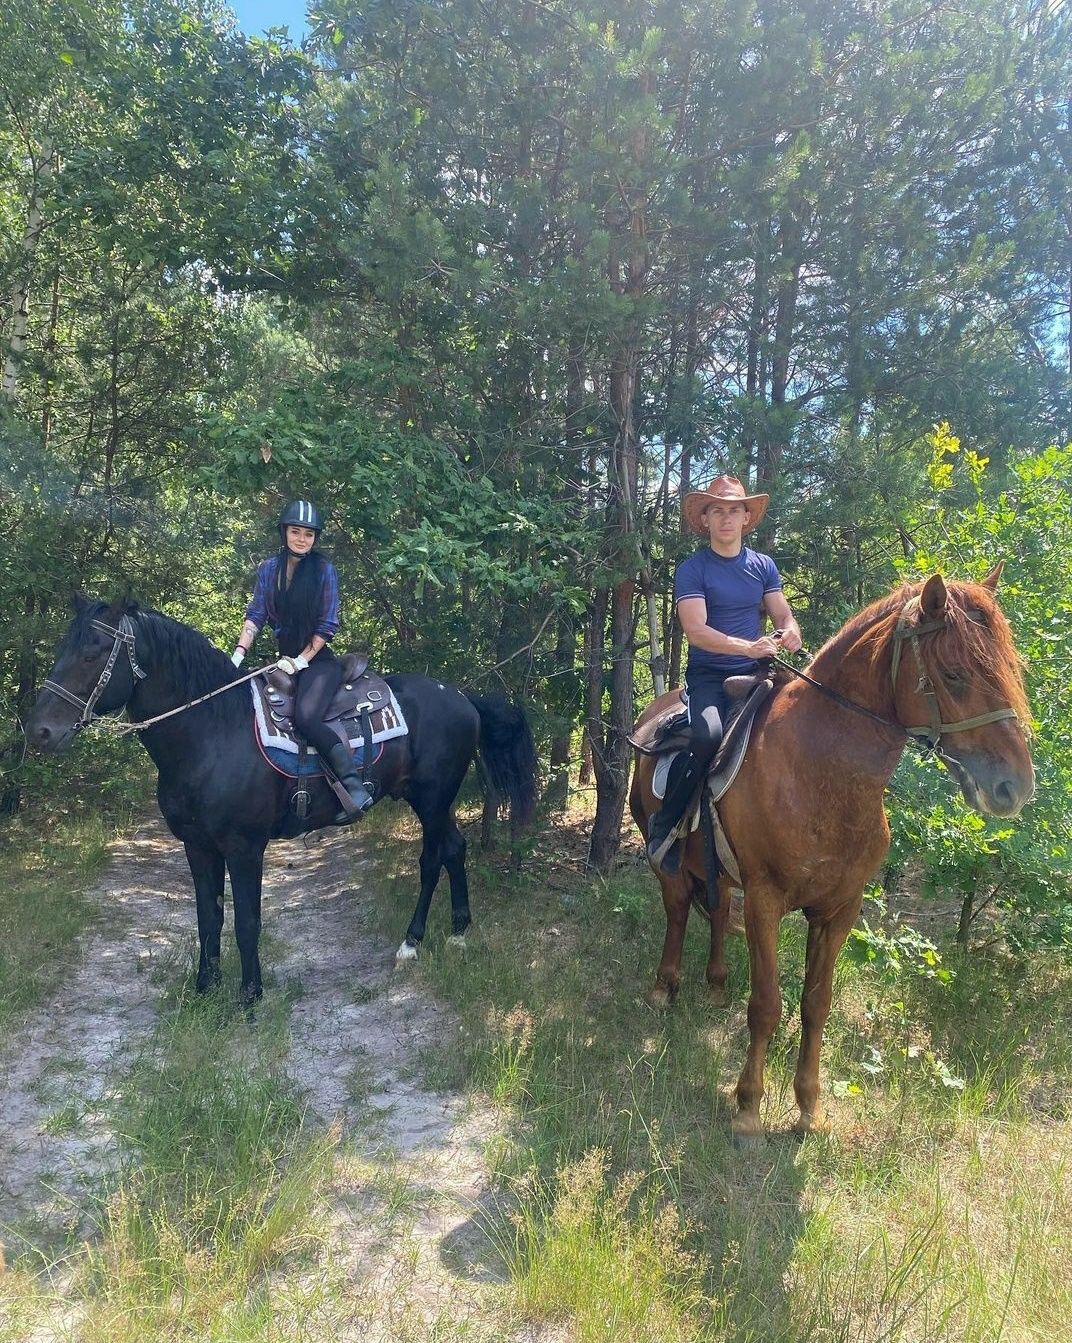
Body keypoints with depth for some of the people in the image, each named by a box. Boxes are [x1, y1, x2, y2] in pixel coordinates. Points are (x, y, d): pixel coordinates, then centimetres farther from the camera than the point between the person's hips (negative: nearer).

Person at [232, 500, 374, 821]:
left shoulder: (324, 570, -5)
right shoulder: (269, 569, 7)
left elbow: (327, 626, -6)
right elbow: (255, 615, 3)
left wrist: (300, 661, -12)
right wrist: (238, 654, -11)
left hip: (319, 660, -6)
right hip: (286, 659, 6)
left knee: (305, 716, -30)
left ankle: (356, 788, -28)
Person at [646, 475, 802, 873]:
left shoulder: (764, 566, 13)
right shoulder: (692, 569, -2)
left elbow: (785, 618, 9)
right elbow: (696, 630, -14)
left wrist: (789, 635, -16)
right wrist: (748, 647, -28)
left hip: (754, 675, 5)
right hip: (708, 676, -5)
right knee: (708, 734, -33)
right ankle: (664, 825, -15)